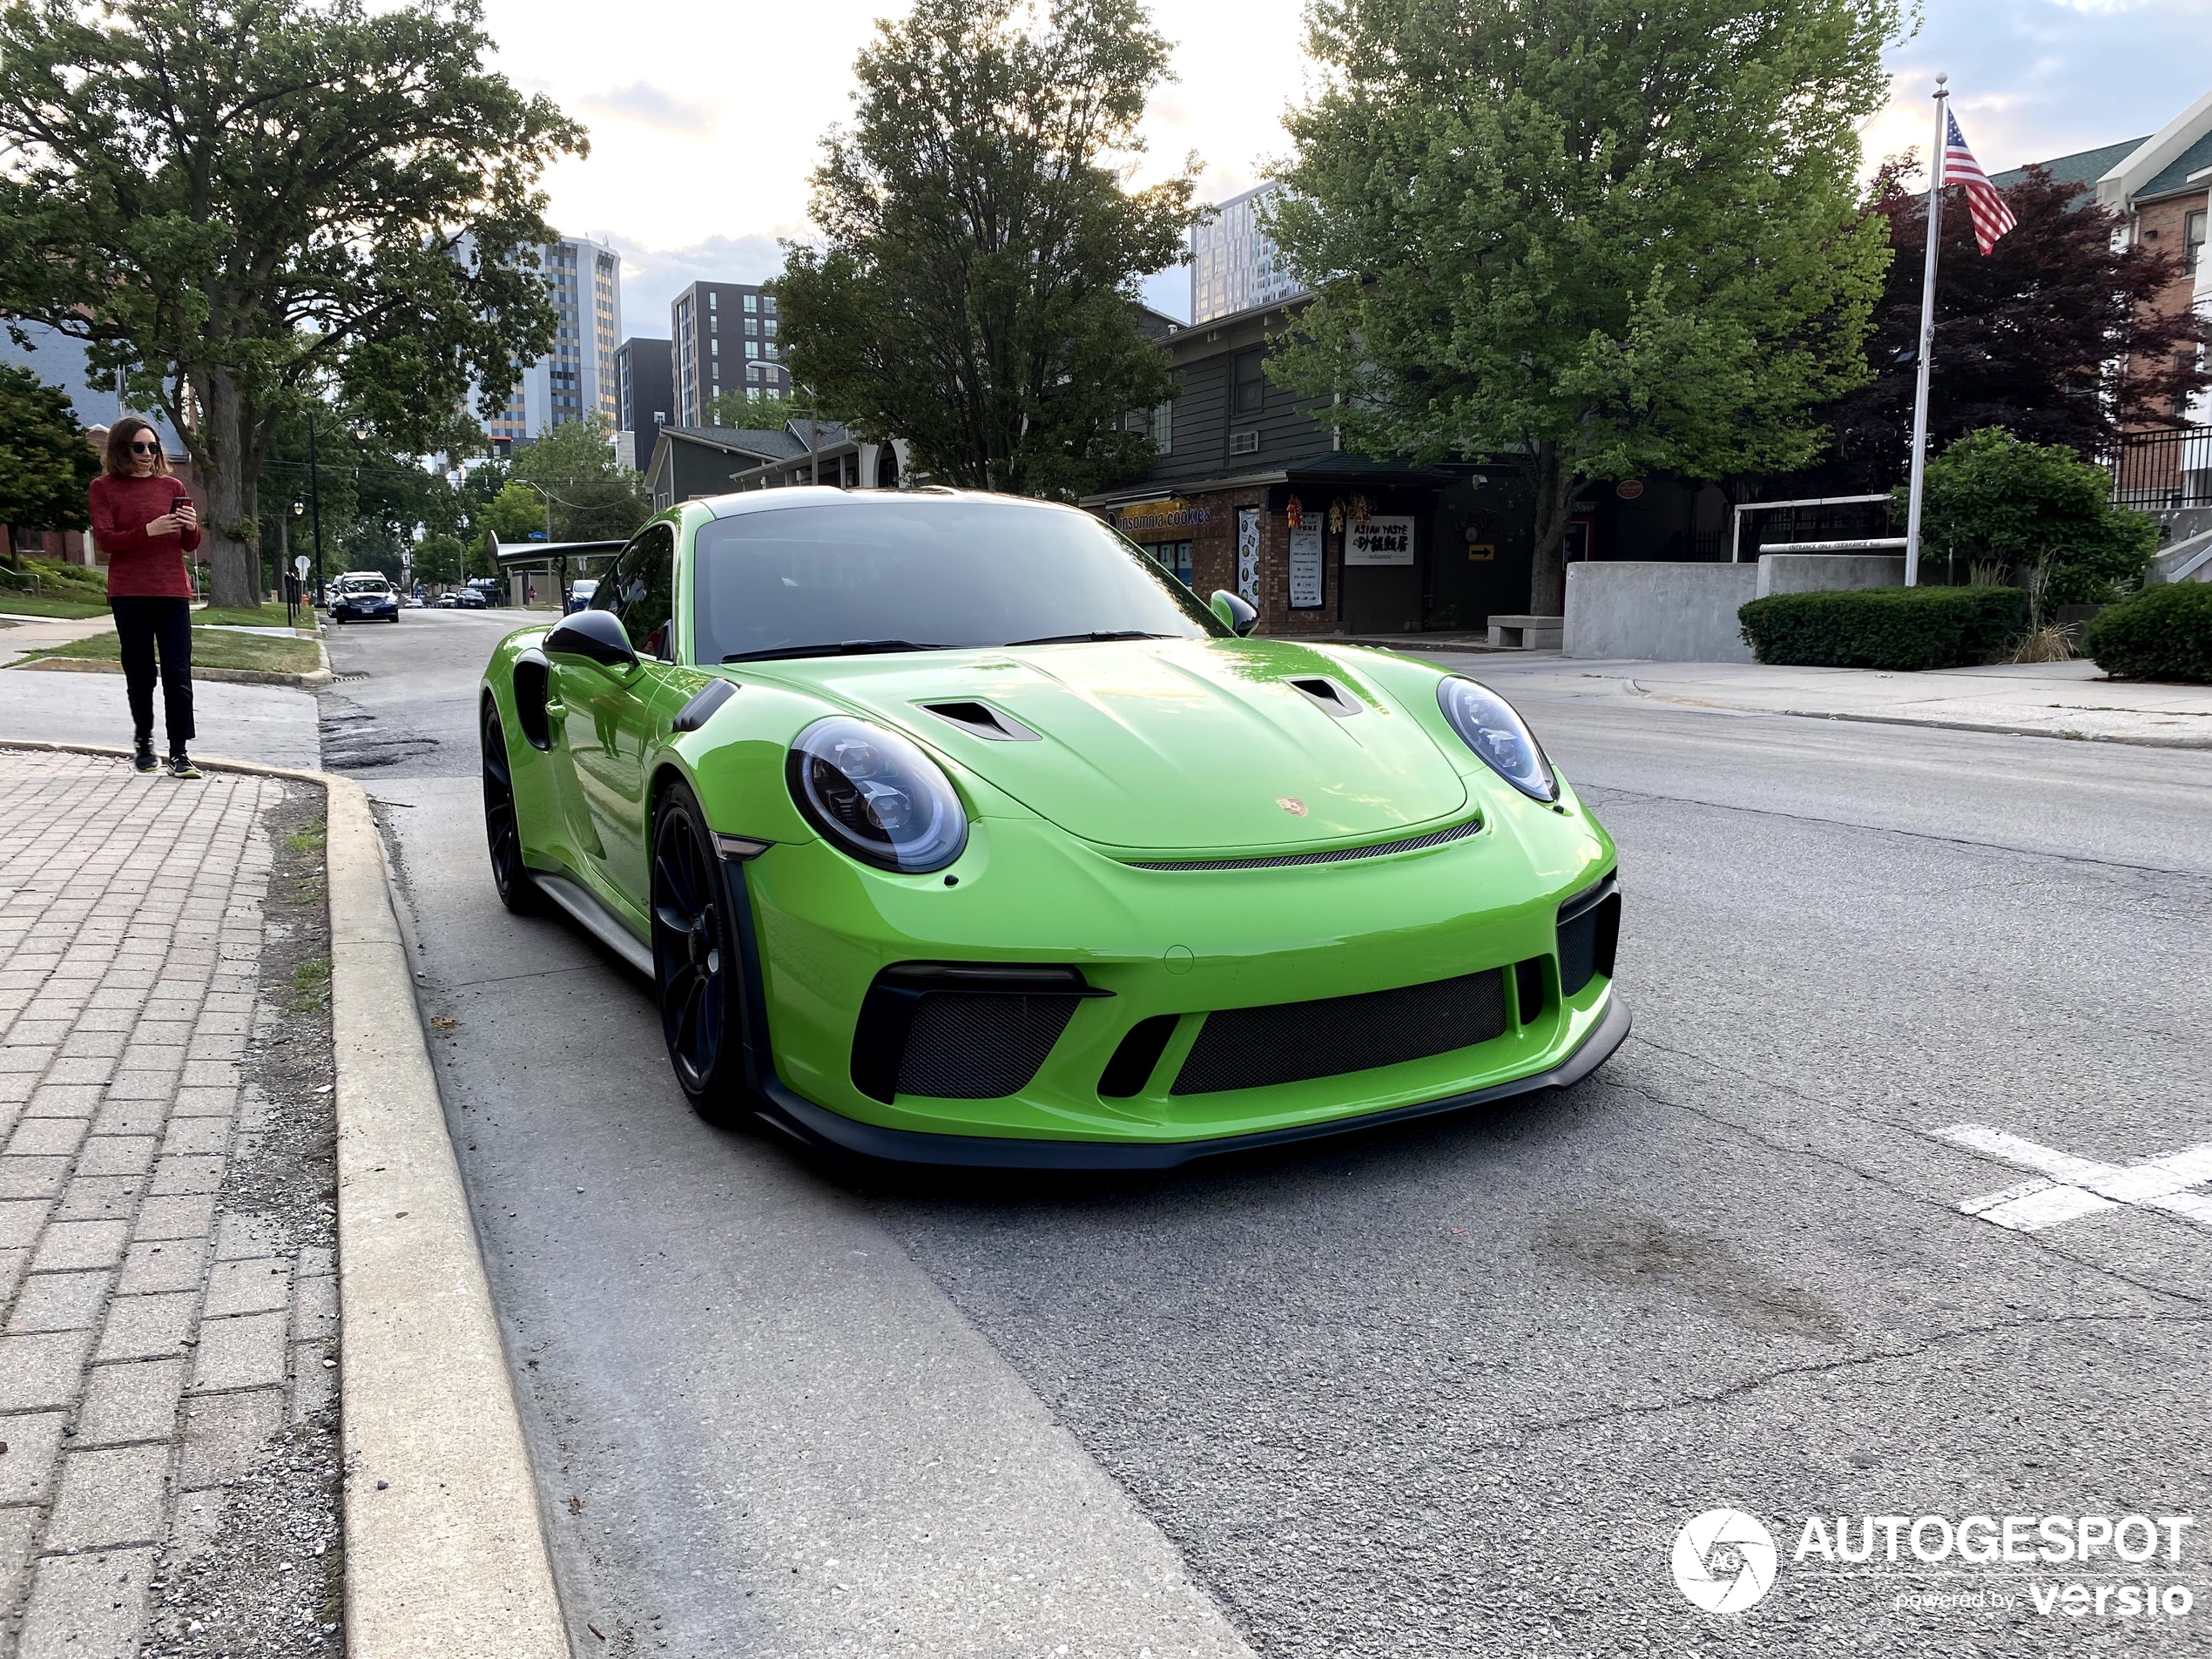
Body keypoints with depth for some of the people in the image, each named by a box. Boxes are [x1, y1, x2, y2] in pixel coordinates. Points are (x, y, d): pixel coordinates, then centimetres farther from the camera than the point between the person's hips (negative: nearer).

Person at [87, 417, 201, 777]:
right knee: (140, 672, 6)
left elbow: (189, 544, 13)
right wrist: (149, 530, -21)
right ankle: (143, 741, 23)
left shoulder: (172, 486, 12)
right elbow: (105, 540, -5)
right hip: (129, 594, -1)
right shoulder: (103, 487, 5)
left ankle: (180, 752, -8)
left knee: (178, 674, -7)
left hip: (173, 591, 1)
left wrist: (191, 526, -10)